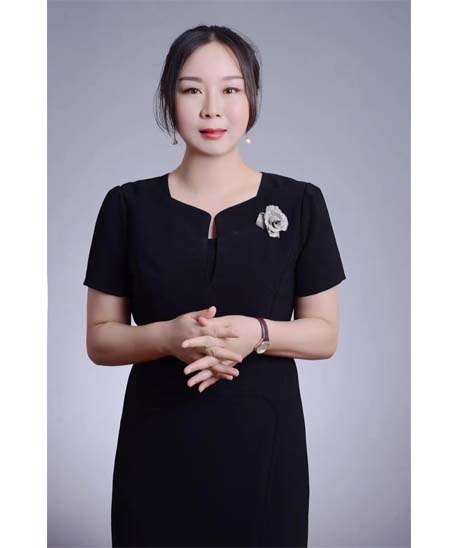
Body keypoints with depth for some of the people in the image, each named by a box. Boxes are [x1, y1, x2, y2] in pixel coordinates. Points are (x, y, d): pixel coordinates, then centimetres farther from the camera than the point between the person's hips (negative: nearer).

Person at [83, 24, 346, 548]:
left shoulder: (300, 203, -2)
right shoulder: (128, 205, -1)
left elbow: (325, 334, 2)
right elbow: (100, 339, 2)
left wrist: (258, 334, -18)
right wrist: (168, 336, -18)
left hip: (264, 444, 0)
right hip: (157, 449, 0)